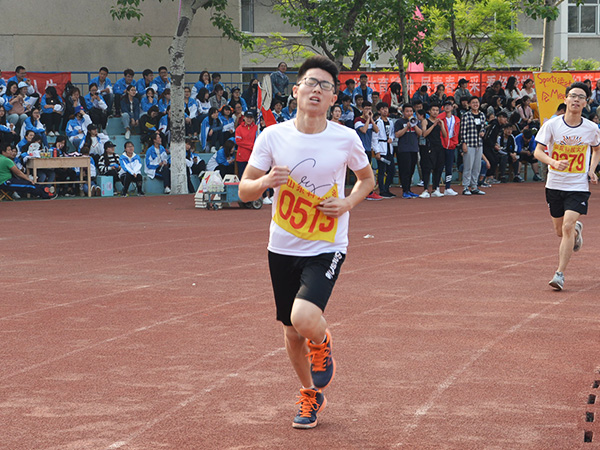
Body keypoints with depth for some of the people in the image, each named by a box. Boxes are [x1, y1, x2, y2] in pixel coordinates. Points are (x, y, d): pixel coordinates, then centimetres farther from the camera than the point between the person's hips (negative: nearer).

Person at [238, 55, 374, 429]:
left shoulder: (346, 139, -7)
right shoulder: (273, 136, -5)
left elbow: (367, 178, 12)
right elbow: (244, 191, 0)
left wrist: (348, 204, -8)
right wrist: (265, 182, -22)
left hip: (327, 248, -3)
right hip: (283, 248, 3)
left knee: (305, 319, -25)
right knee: (292, 331, 11)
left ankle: (322, 345, 13)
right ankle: (311, 395, 38)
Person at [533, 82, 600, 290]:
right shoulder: (552, 124, -8)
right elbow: (538, 151, -9)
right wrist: (554, 162, -28)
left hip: (578, 186, -1)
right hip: (555, 184, 1)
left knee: (567, 227, -16)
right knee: (560, 231, 11)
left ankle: (560, 274, -11)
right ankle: (577, 230, 48)